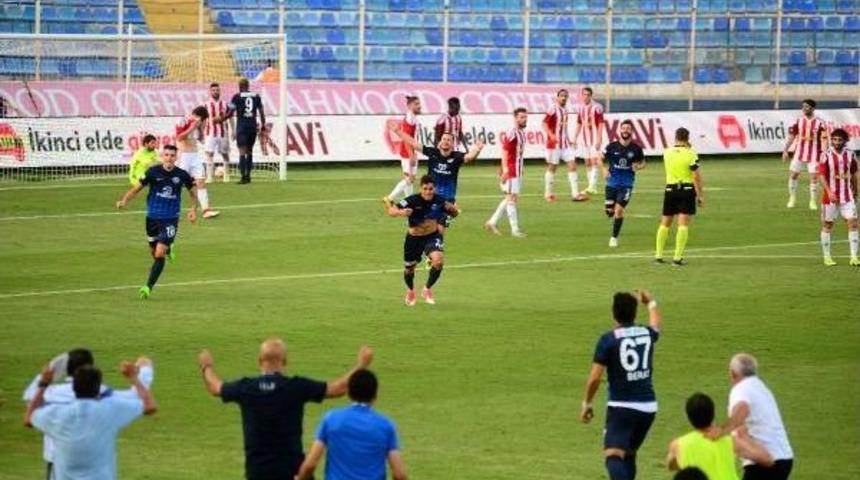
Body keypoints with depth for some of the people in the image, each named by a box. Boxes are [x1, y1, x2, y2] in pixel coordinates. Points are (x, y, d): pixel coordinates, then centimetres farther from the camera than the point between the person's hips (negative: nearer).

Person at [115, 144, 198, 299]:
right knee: (154, 253, 14)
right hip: (153, 217, 2)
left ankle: (149, 287, -8)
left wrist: (193, 209, -4)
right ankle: (168, 249, 51)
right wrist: (124, 200, -21)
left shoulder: (182, 175, -5)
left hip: (170, 219, -2)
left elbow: (193, 192, 11)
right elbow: (137, 188, -4)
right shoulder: (153, 172, -7)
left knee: (159, 254, -14)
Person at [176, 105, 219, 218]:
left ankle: (206, 209, -7)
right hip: (183, 155, -7)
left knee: (201, 182, -3)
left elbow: (201, 139, 15)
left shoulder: (197, 124, 9)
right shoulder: (183, 122, -13)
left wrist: (201, 128, 0)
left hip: (195, 155, 7)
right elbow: (179, 137, -23)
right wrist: (192, 128, -24)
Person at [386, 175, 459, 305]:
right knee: (409, 269, 13)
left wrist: (452, 209, -23)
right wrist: (401, 212, -53)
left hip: (433, 236, 1)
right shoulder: (412, 200, -25)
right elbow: (391, 211, -31)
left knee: (438, 260, -25)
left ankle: (427, 290, 3)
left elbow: (455, 214, 1)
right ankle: (410, 291, 50)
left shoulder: (439, 200, -15)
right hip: (414, 238, -1)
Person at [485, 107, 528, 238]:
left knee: (510, 198, 13)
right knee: (511, 197, -5)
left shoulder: (522, 133, 12)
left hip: (518, 172, 10)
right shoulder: (511, 135, -16)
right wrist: (505, 170, -25)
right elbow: (504, 153, -20)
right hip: (511, 172, -10)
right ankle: (515, 229, -2)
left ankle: (492, 222, 22)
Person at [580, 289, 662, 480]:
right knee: (629, 453, 23)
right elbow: (657, 323, 33)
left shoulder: (608, 340, -9)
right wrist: (651, 302, 51)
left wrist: (586, 403, 4)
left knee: (614, 456, -15)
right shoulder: (647, 334, 5)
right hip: (648, 406, 6)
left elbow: (594, 378, -11)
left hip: (621, 407, -6)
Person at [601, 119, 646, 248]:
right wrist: (604, 169, -11)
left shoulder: (636, 148, -5)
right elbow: (601, 158, 8)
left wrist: (638, 167, -13)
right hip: (612, 182, 2)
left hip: (626, 184, -2)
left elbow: (643, 163, 10)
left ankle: (614, 237, 2)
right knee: (610, 211, 7)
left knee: (619, 210, -11)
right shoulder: (612, 146, -4)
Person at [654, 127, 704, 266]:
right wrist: (701, 195, -7)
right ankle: (678, 257, -9)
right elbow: (696, 176, -12)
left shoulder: (667, 153, 3)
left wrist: (686, 147, 20)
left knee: (665, 223, 13)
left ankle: (658, 255, 15)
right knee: (683, 224, -4)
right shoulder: (691, 154, -9)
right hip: (687, 190, -4)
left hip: (670, 190, 4)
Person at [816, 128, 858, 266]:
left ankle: (854, 257, -6)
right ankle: (827, 257, 17)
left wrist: (855, 191, 22)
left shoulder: (850, 155, 3)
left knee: (853, 223, -7)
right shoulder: (826, 155, -8)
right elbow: (821, 175, -11)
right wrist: (829, 192, -23)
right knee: (827, 225, 5)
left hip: (847, 196, 3)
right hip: (830, 196, -2)